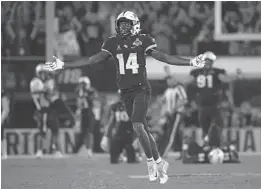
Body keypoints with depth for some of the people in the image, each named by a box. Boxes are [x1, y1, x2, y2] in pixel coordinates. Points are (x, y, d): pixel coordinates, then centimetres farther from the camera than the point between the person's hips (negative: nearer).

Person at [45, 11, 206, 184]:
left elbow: (163, 57, -5)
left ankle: (151, 161, -5)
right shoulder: (113, 43, 7)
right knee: (144, 129, 8)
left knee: (137, 125, -19)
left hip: (141, 89, -4)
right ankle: (159, 162, 19)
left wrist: (190, 63, -14)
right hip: (126, 92, 4)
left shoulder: (143, 41, -3)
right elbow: (94, 60, 7)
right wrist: (65, 66, 3)